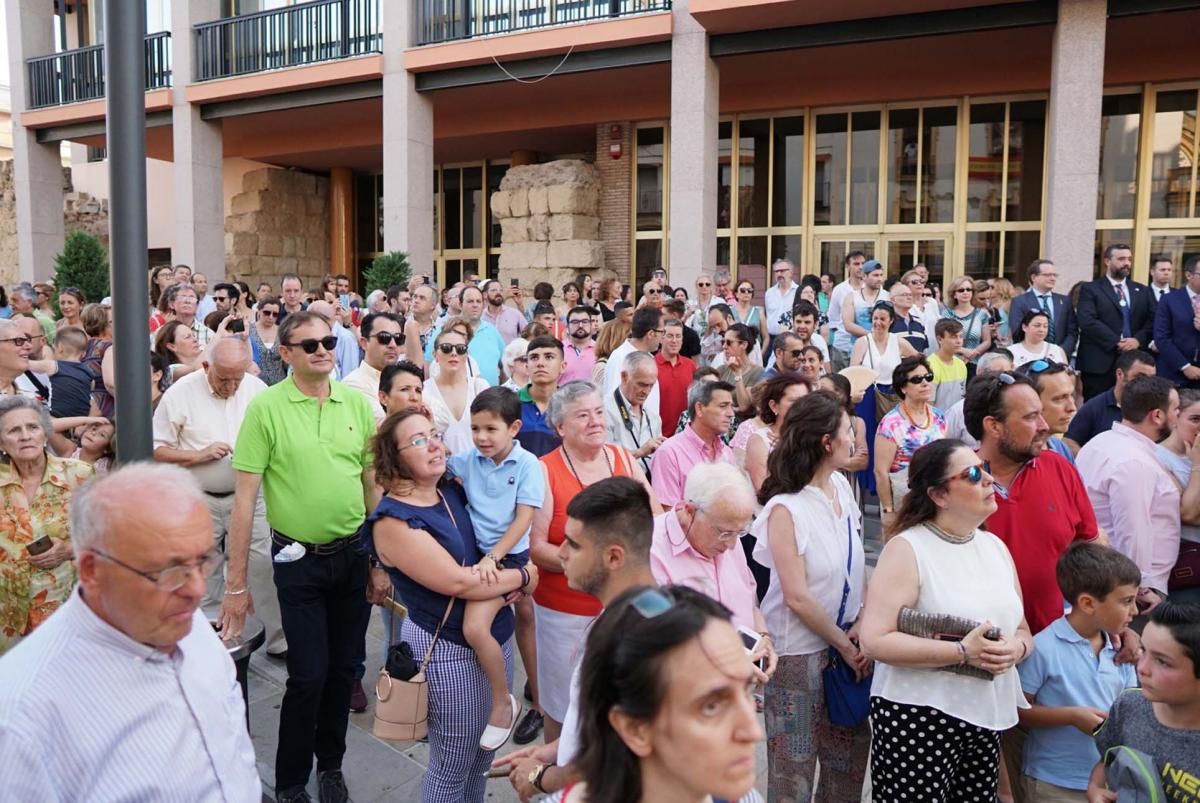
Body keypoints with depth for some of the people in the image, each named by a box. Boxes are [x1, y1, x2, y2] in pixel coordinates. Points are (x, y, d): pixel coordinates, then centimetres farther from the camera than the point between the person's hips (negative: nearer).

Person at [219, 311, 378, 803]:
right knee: (309, 675, 0)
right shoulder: (266, 407, -10)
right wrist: (235, 582, -10)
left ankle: (331, 764, 36)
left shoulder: (357, 403, 0)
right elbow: (244, 498, -10)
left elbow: (373, 485, 7)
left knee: (343, 669, 14)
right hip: (299, 559, -3)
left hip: (354, 554, 4)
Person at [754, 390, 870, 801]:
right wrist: (843, 644, -11)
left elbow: (856, 565, 6)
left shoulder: (841, 486, 0)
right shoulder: (785, 508, -19)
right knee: (796, 762, 8)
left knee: (851, 751, 18)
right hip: (799, 649, -7)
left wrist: (860, 626, -5)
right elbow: (797, 597, -18)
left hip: (846, 639, 7)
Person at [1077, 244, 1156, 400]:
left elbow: (1152, 321, 10)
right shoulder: (1090, 289, 2)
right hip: (1099, 363, -4)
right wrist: (1116, 343, -15)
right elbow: (1088, 322, -11)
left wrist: (1138, 339, -9)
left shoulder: (1143, 291, 18)